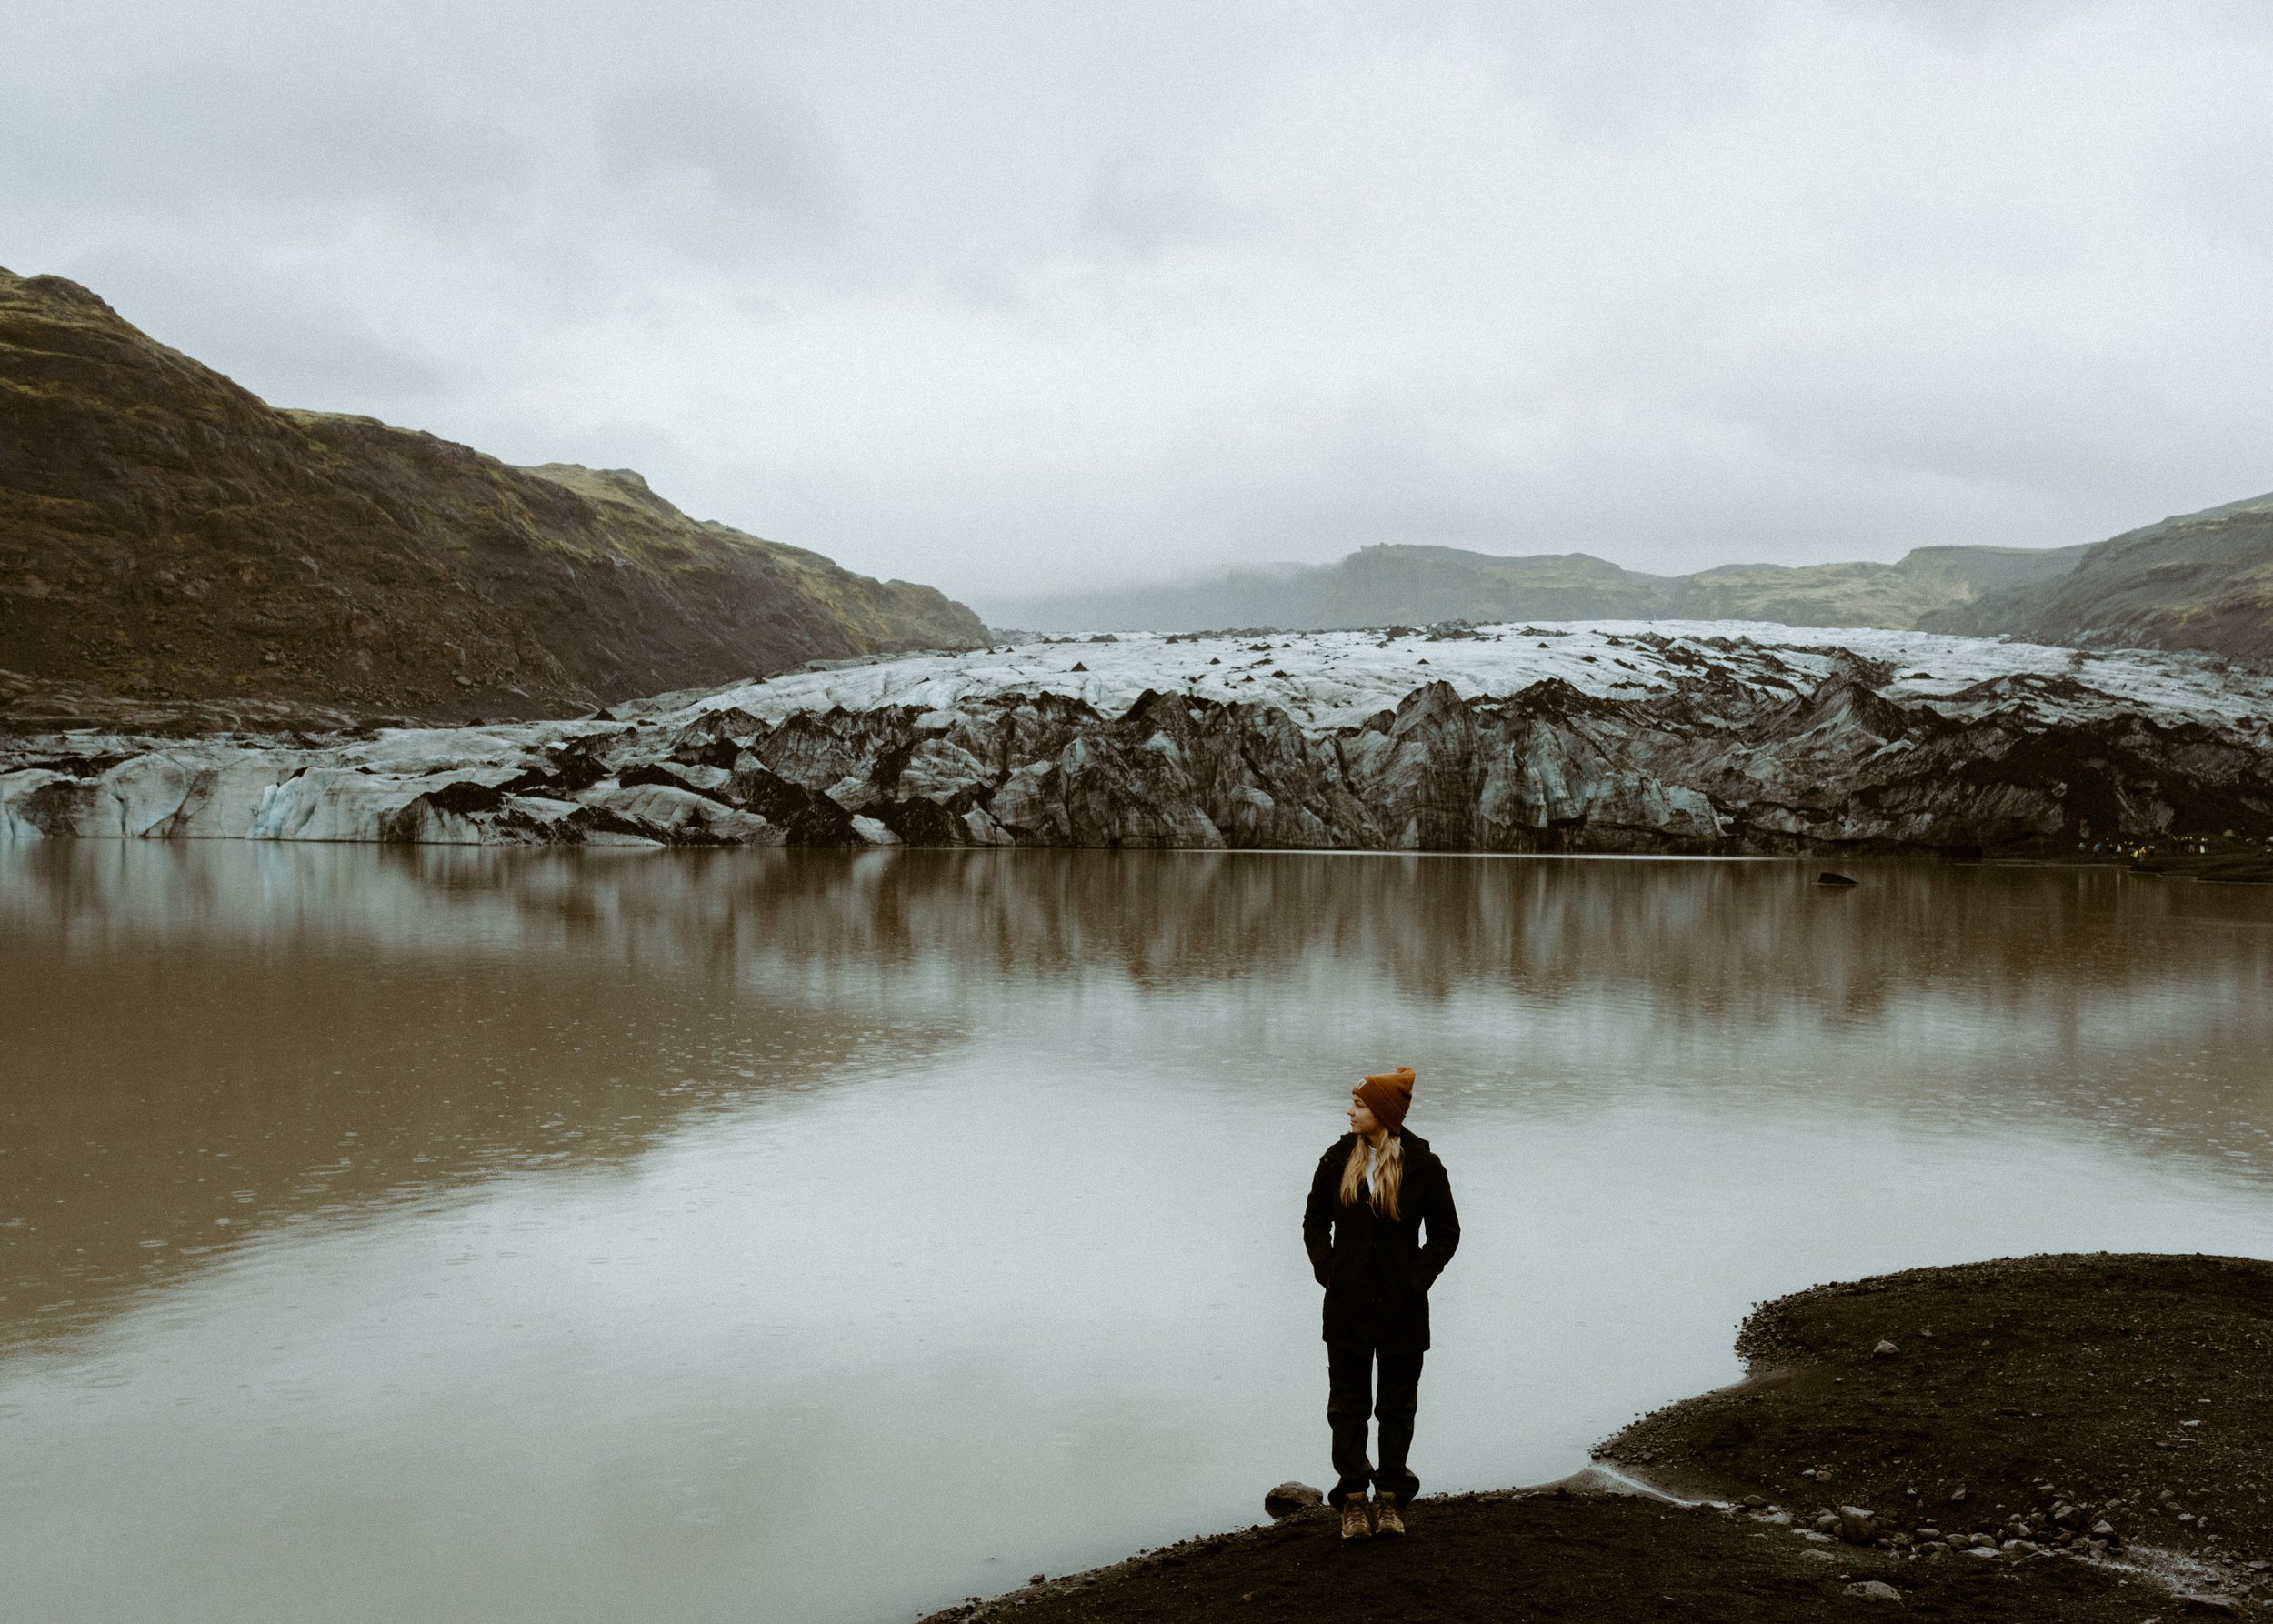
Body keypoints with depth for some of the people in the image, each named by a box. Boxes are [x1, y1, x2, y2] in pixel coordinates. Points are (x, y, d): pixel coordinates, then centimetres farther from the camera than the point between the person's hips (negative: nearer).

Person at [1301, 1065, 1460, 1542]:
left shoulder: (1422, 1165, -6)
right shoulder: (1339, 1159, 1)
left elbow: (1445, 1232, 2)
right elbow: (1315, 1221, 10)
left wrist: (1417, 1277, -9)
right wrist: (1326, 1270, -3)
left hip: (1402, 1306, -2)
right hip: (1347, 1305, 2)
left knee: (1397, 1404, 8)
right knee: (1348, 1403, 7)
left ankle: (1389, 1498, 20)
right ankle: (1353, 1499, 16)